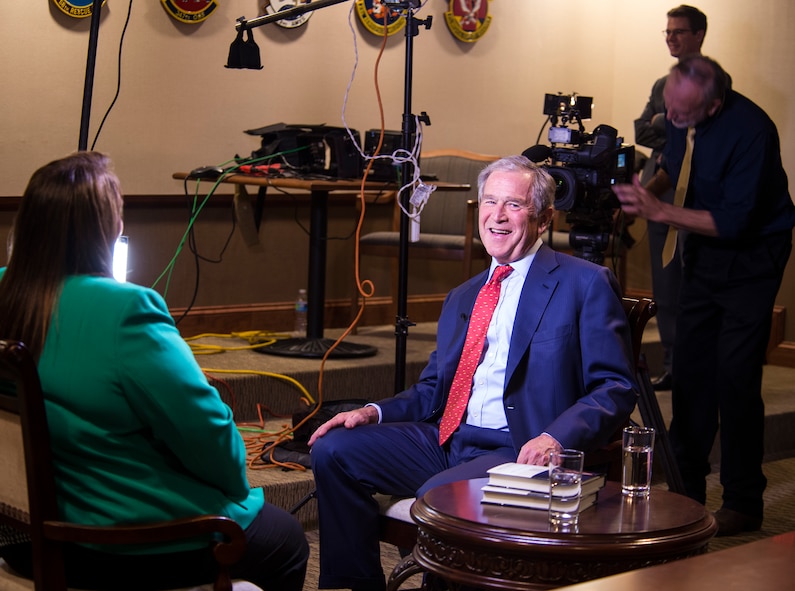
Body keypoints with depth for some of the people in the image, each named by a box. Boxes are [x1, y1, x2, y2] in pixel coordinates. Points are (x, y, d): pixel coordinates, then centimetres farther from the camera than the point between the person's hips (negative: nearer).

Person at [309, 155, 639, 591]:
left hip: (522, 451, -7)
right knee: (333, 450, -7)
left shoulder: (585, 284, 0)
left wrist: (556, 437, -23)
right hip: (448, 440, 7)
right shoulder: (461, 298, 22)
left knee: (439, 493, -33)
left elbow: (617, 389, -6)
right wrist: (374, 412, 3)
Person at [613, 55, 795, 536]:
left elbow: (736, 221, -27)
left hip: (751, 258, -7)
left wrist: (659, 210, -28)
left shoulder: (749, 130, -26)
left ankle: (744, 504, 4)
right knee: (691, 368, 8)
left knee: (736, 376, -9)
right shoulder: (681, 116, -4)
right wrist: (650, 187, -4)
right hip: (703, 251, 7)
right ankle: (686, 488, 20)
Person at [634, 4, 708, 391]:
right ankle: (673, 367, 14)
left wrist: (662, 123, -5)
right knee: (665, 290, 8)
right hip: (661, 197, 7)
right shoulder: (662, 84, 21)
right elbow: (641, 132, 11)